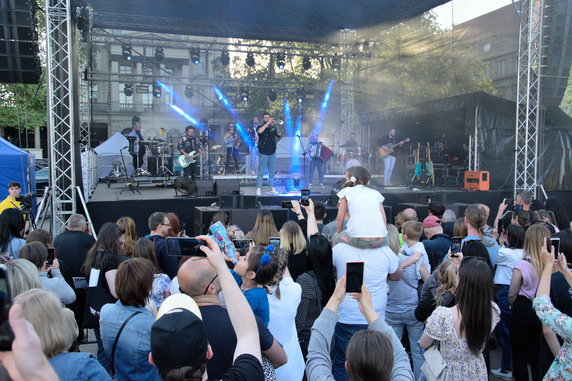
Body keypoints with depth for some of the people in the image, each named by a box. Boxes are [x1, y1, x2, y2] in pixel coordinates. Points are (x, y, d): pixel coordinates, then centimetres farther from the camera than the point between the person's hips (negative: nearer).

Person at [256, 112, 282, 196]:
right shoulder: (260, 126, -2)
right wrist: (268, 123, -25)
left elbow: (279, 135, -2)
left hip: (272, 152, 4)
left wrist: (276, 126, -15)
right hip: (263, 153, -4)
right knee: (261, 172, -2)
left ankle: (272, 188, 18)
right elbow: (259, 131, -25)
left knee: (272, 172, 10)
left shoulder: (272, 127, 8)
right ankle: (258, 189, 2)